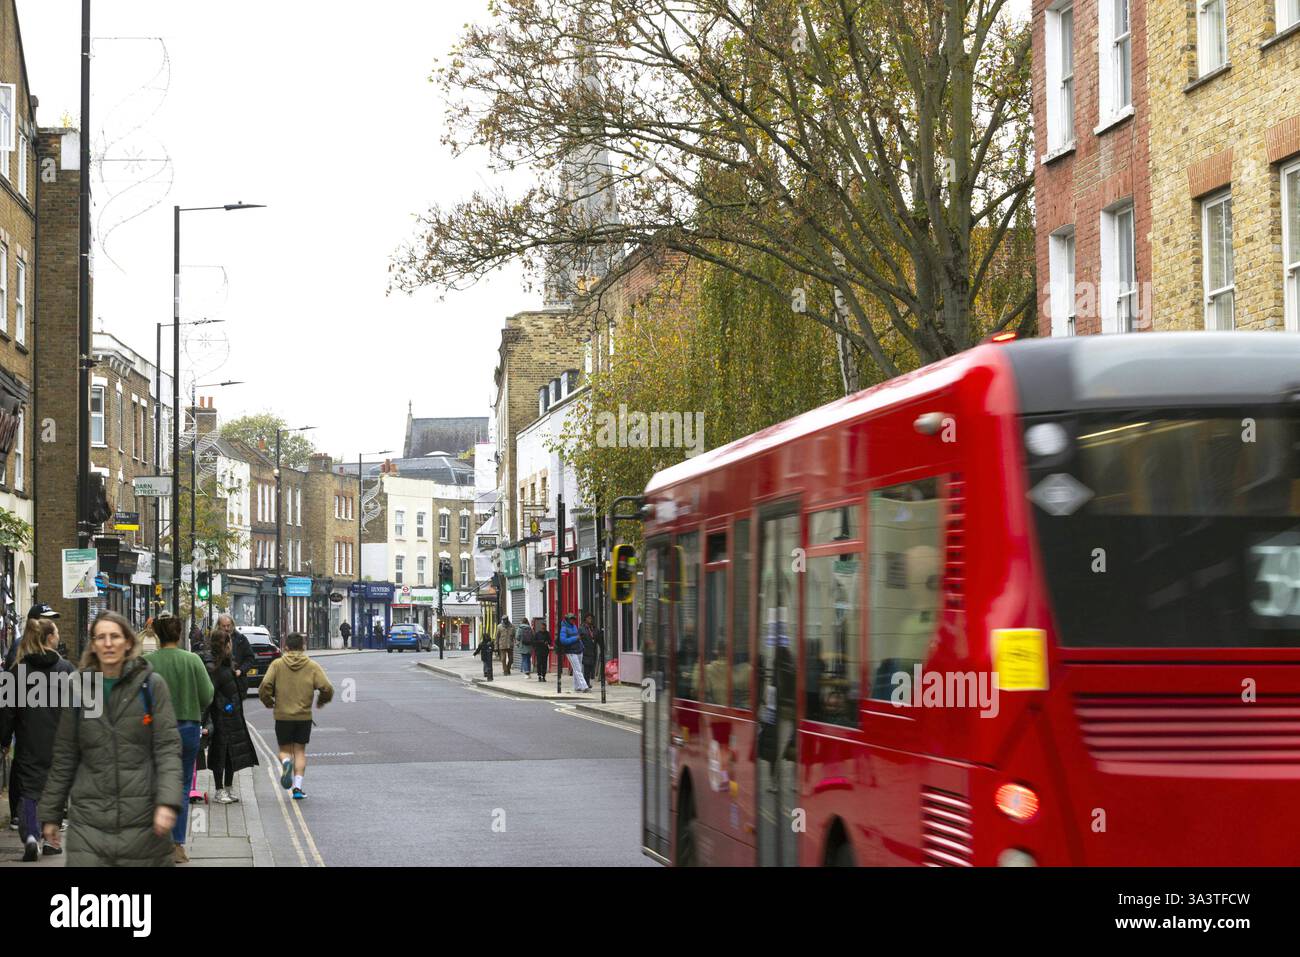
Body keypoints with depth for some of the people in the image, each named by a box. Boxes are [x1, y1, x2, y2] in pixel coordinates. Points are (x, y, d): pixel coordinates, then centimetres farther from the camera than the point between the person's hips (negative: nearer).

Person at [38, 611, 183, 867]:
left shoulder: (152, 685, 0)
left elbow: (168, 748, -5)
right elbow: (64, 757, 13)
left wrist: (168, 802, -18)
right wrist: (50, 813, 12)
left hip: (143, 817, -2)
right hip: (89, 818, 2)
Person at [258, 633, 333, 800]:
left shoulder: (277, 664, -2)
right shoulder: (312, 666, 0)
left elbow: (265, 686, -12)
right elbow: (327, 688, -9)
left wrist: (268, 702, 7)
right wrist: (321, 701, 12)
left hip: (282, 716, -1)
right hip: (304, 716, 1)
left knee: (285, 749, 14)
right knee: (300, 751, 11)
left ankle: (286, 762, -21)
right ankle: (298, 787, 0)